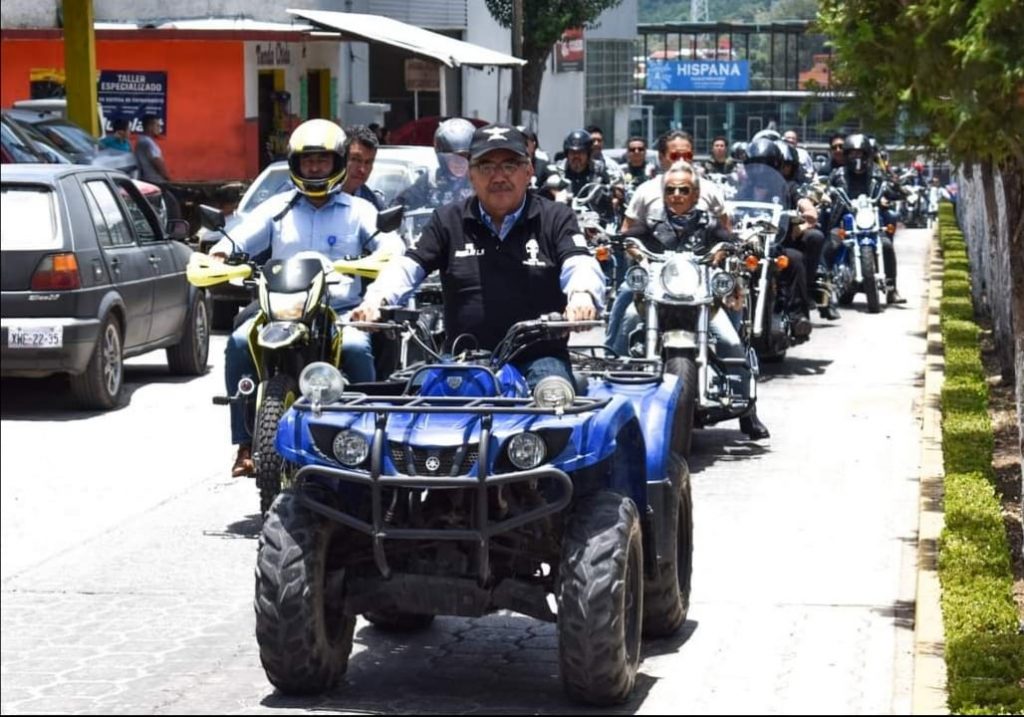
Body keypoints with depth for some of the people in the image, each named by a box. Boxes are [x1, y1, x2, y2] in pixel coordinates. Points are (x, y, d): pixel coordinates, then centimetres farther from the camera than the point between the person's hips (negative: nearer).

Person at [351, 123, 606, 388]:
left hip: (538, 358, -2)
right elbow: (408, 266, 6)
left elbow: (580, 264, -8)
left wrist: (582, 295, -34)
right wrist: (376, 299, -17)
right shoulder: (448, 220, 15)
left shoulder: (556, 218, 8)